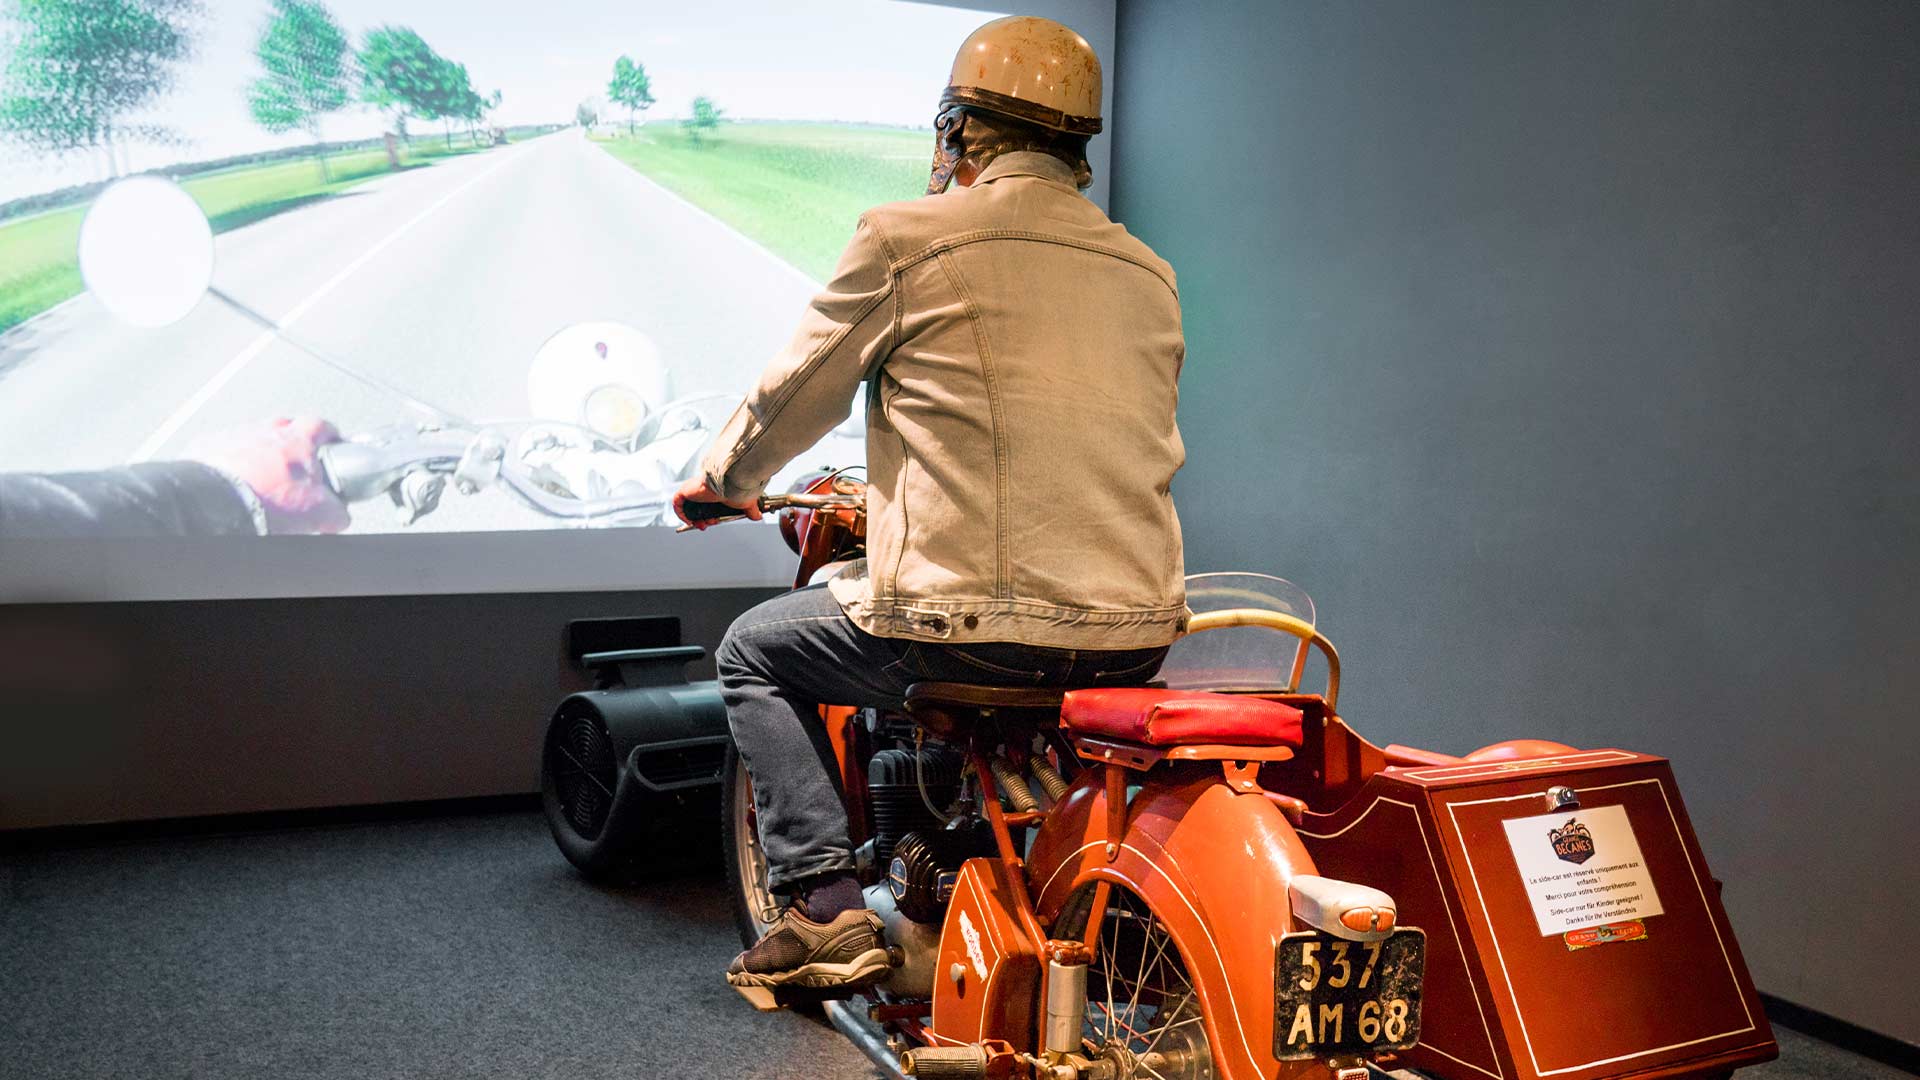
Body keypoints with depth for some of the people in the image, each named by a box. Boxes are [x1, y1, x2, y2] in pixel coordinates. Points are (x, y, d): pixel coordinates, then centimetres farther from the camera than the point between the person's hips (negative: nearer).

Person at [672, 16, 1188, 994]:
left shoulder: (903, 237, -2)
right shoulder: (1148, 274, 14)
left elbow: (797, 393, 8)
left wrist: (723, 478, 30)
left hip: (969, 623, -5)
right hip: (1135, 633, 6)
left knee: (754, 651, 19)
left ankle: (824, 906, 10)